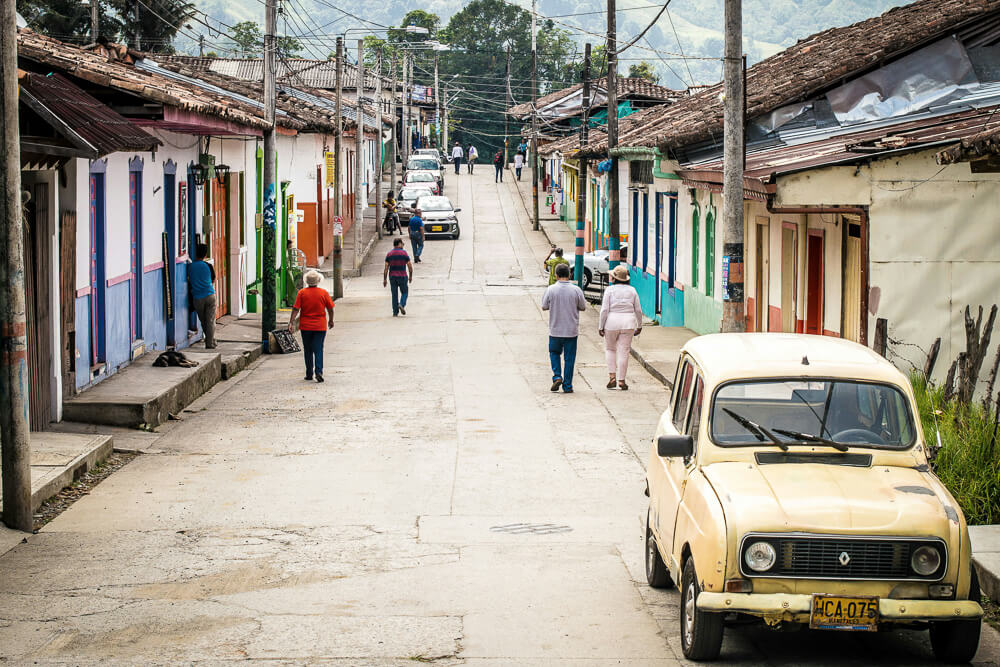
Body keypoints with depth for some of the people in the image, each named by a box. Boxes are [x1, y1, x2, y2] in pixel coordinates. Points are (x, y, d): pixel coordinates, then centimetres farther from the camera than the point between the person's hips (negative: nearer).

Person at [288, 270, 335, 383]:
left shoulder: (302, 293, -5)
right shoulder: (324, 293, -4)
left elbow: (296, 309, -8)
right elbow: (330, 309, 2)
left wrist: (291, 322, -4)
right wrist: (331, 320, 17)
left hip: (305, 326, 0)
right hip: (320, 326, 0)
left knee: (308, 350, 12)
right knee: (318, 349, 1)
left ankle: (309, 374, 16)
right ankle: (319, 371, -16)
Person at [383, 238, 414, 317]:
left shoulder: (389, 254, 2)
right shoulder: (404, 253, -5)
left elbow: (386, 268, -2)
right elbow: (410, 266, -5)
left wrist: (385, 279, 1)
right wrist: (411, 276, 8)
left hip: (392, 277, 3)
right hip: (402, 276, -2)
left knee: (394, 294, 10)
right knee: (404, 292, 14)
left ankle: (395, 312, 8)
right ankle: (402, 304, -12)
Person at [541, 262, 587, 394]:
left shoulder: (551, 289, -9)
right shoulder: (576, 290, -9)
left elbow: (544, 306, 1)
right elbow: (583, 307, 2)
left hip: (555, 330, 0)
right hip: (571, 330, 0)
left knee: (554, 352, 22)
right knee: (569, 358, 8)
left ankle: (557, 377, 4)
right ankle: (567, 386, 10)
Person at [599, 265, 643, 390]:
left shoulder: (609, 290, -5)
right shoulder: (632, 290, 4)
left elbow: (604, 310, -9)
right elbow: (638, 310, 6)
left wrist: (601, 327, -3)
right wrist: (639, 326, 16)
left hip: (612, 323, -2)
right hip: (628, 323, 2)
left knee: (610, 349, 17)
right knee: (623, 352, 4)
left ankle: (612, 376, 5)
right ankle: (621, 381, 4)